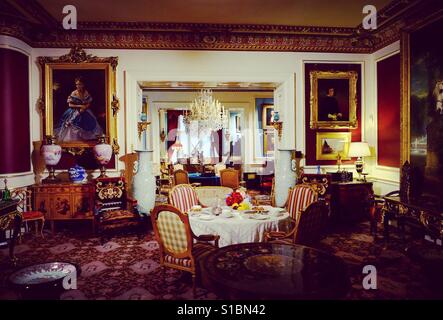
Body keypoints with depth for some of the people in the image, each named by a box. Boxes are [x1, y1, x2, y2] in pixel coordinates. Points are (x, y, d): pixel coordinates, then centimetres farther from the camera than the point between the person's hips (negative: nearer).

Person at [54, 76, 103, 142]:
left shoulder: (86, 93, -1)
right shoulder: (73, 93, -9)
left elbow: (89, 103, 2)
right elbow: (70, 105, -10)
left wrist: (84, 107, -17)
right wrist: (79, 106, -18)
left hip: (85, 112, 3)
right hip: (74, 112, -3)